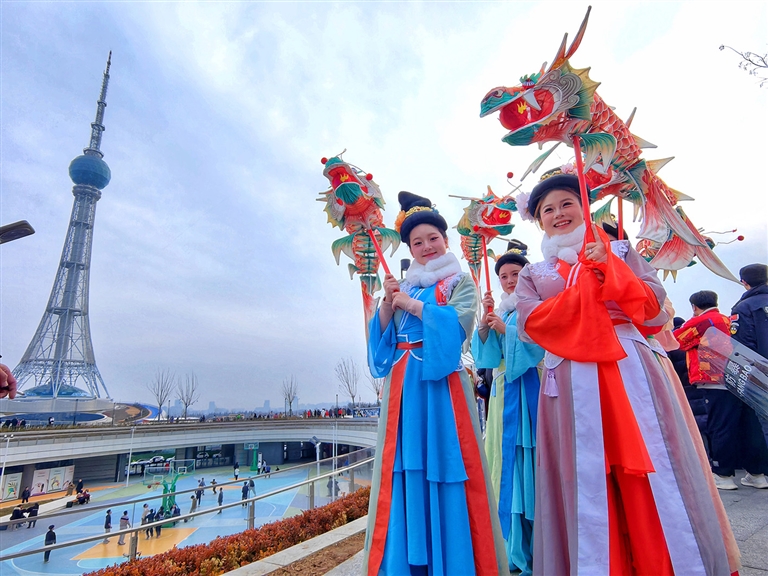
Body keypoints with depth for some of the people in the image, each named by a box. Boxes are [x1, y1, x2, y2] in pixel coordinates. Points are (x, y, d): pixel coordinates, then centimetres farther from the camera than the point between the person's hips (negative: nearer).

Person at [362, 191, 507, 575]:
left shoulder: (460, 282, 6)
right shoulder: (404, 287, 18)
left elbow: (457, 320, -14)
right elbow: (383, 334, 13)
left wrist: (410, 304, -8)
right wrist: (388, 302, -3)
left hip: (442, 382, -4)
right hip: (403, 385, 4)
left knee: (442, 462, -3)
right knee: (405, 468, 4)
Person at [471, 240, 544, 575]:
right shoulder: (500, 312, 18)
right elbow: (485, 355, 7)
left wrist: (505, 329, -14)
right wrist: (485, 323, -8)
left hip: (533, 391, -5)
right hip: (506, 395, 5)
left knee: (534, 465, -4)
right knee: (510, 468, 6)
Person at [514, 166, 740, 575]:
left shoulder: (619, 250, 14)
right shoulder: (533, 275, 14)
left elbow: (653, 304, 3)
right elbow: (531, 323, -5)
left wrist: (609, 267, -10)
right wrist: (591, 279, -8)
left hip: (633, 372, 1)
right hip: (574, 385, 0)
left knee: (653, 478, 2)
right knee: (585, 482, 2)